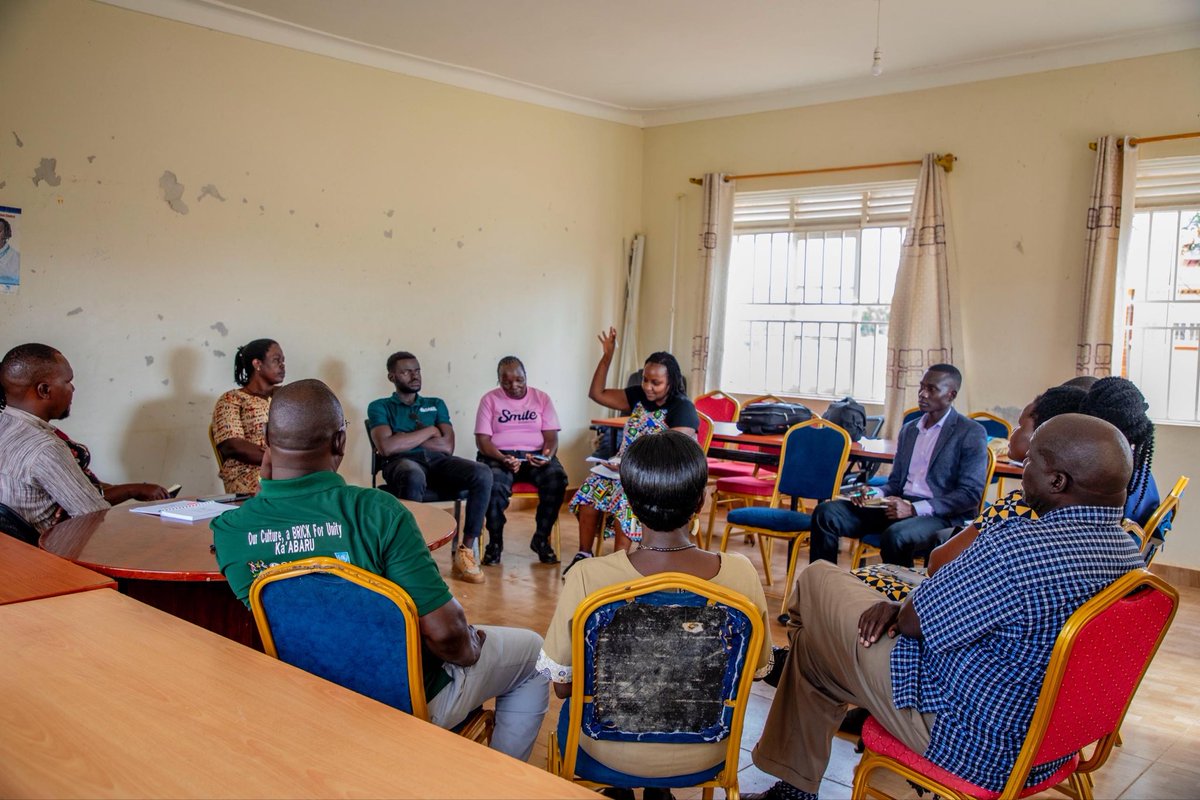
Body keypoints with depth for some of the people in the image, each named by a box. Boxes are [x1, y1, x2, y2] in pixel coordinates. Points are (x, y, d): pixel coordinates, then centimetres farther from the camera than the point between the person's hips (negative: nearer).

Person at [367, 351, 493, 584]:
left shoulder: (436, 404, 27)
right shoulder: (380, 407, 15)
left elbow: (447, 446, 10)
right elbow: (387, 447, -5)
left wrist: (404, 439, 3)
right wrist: (429, 431, 3)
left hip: (438, 461, 4)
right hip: (403, 462, -4)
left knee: (483, 473, -28)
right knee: (414, 478, -43)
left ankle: (466, 551, -24)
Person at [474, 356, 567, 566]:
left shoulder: (542, 398, 10)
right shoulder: (490, 400, 6)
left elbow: (551, 437, 4)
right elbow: (482, 440, -2)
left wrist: (547, 455, -19)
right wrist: (502, 458, -22)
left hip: (536, 455, 2)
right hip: (498, 456, -2)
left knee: (558, 479, -31)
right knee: (494, 485, -36)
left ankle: (541, 539, -10)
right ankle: (495, 541, -10)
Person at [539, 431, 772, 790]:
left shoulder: (587, 578, -27)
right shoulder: (741, 573, -22)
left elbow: (562, 685, -14)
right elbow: (758, 666, -5)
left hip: (616, 752, -1)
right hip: (706, 751, 2)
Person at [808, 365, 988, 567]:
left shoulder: (971, 433, -2)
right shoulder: (908, 430, 19)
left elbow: (970, 494, -10)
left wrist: (914, 509, -18)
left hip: (943, 515, -6)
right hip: (900, 505, 7)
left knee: (896, 535, -39)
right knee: (826, 512, -13)